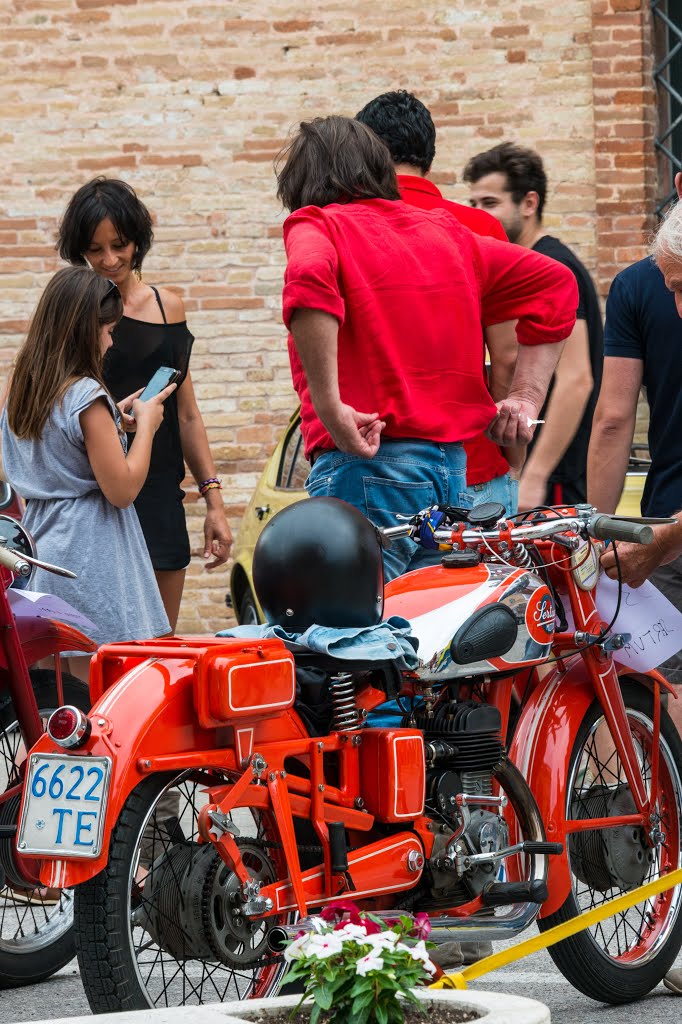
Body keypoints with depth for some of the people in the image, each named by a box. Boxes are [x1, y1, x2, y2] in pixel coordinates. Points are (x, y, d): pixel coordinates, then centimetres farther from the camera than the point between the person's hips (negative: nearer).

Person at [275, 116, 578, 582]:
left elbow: (309, 279, -23)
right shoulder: (445, 231, 21)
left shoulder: (317, 225, 1)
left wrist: (329, 407, -23)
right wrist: (526, 398, 16)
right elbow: (555, 282, 23)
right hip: (455, 467, 7)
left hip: (366, 465, -7)